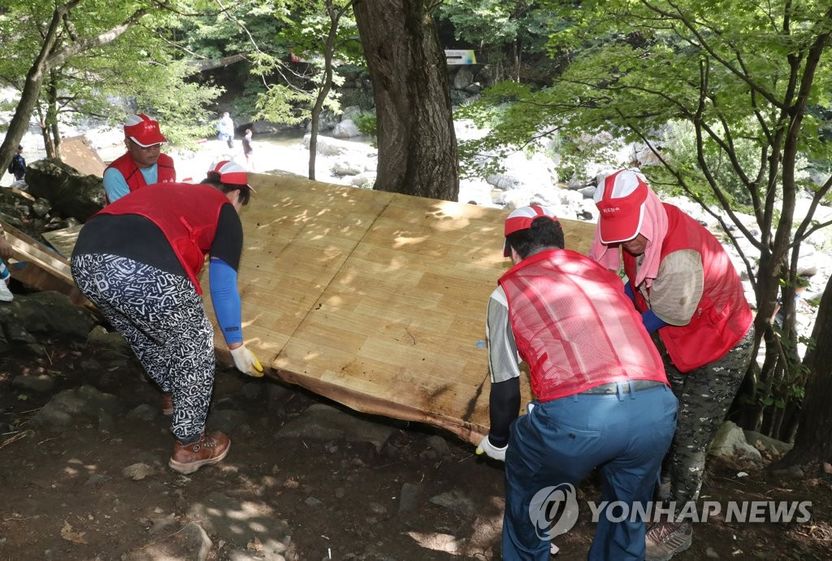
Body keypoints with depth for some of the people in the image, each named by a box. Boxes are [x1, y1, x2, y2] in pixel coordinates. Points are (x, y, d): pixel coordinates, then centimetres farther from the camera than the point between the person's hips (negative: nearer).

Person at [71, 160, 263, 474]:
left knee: (148, 335, 33)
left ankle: (172, 393, 56)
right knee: (196, 346, 15)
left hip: (85, 259, 8)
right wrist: (236, 345, 28)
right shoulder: (224, 211, 18)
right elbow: (223, 287, 16)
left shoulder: (168, 191, 36)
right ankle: (189, 446, 26)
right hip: (144, 271, -7)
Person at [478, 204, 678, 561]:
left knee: (527, 488, 29)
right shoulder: (601, 272, 27)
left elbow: (505, 387, 17)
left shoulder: (507, 292, 15)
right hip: (656, 408, 4)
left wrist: (497, 441, 35)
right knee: (627, 511, 31)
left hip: (576, 415, -3)